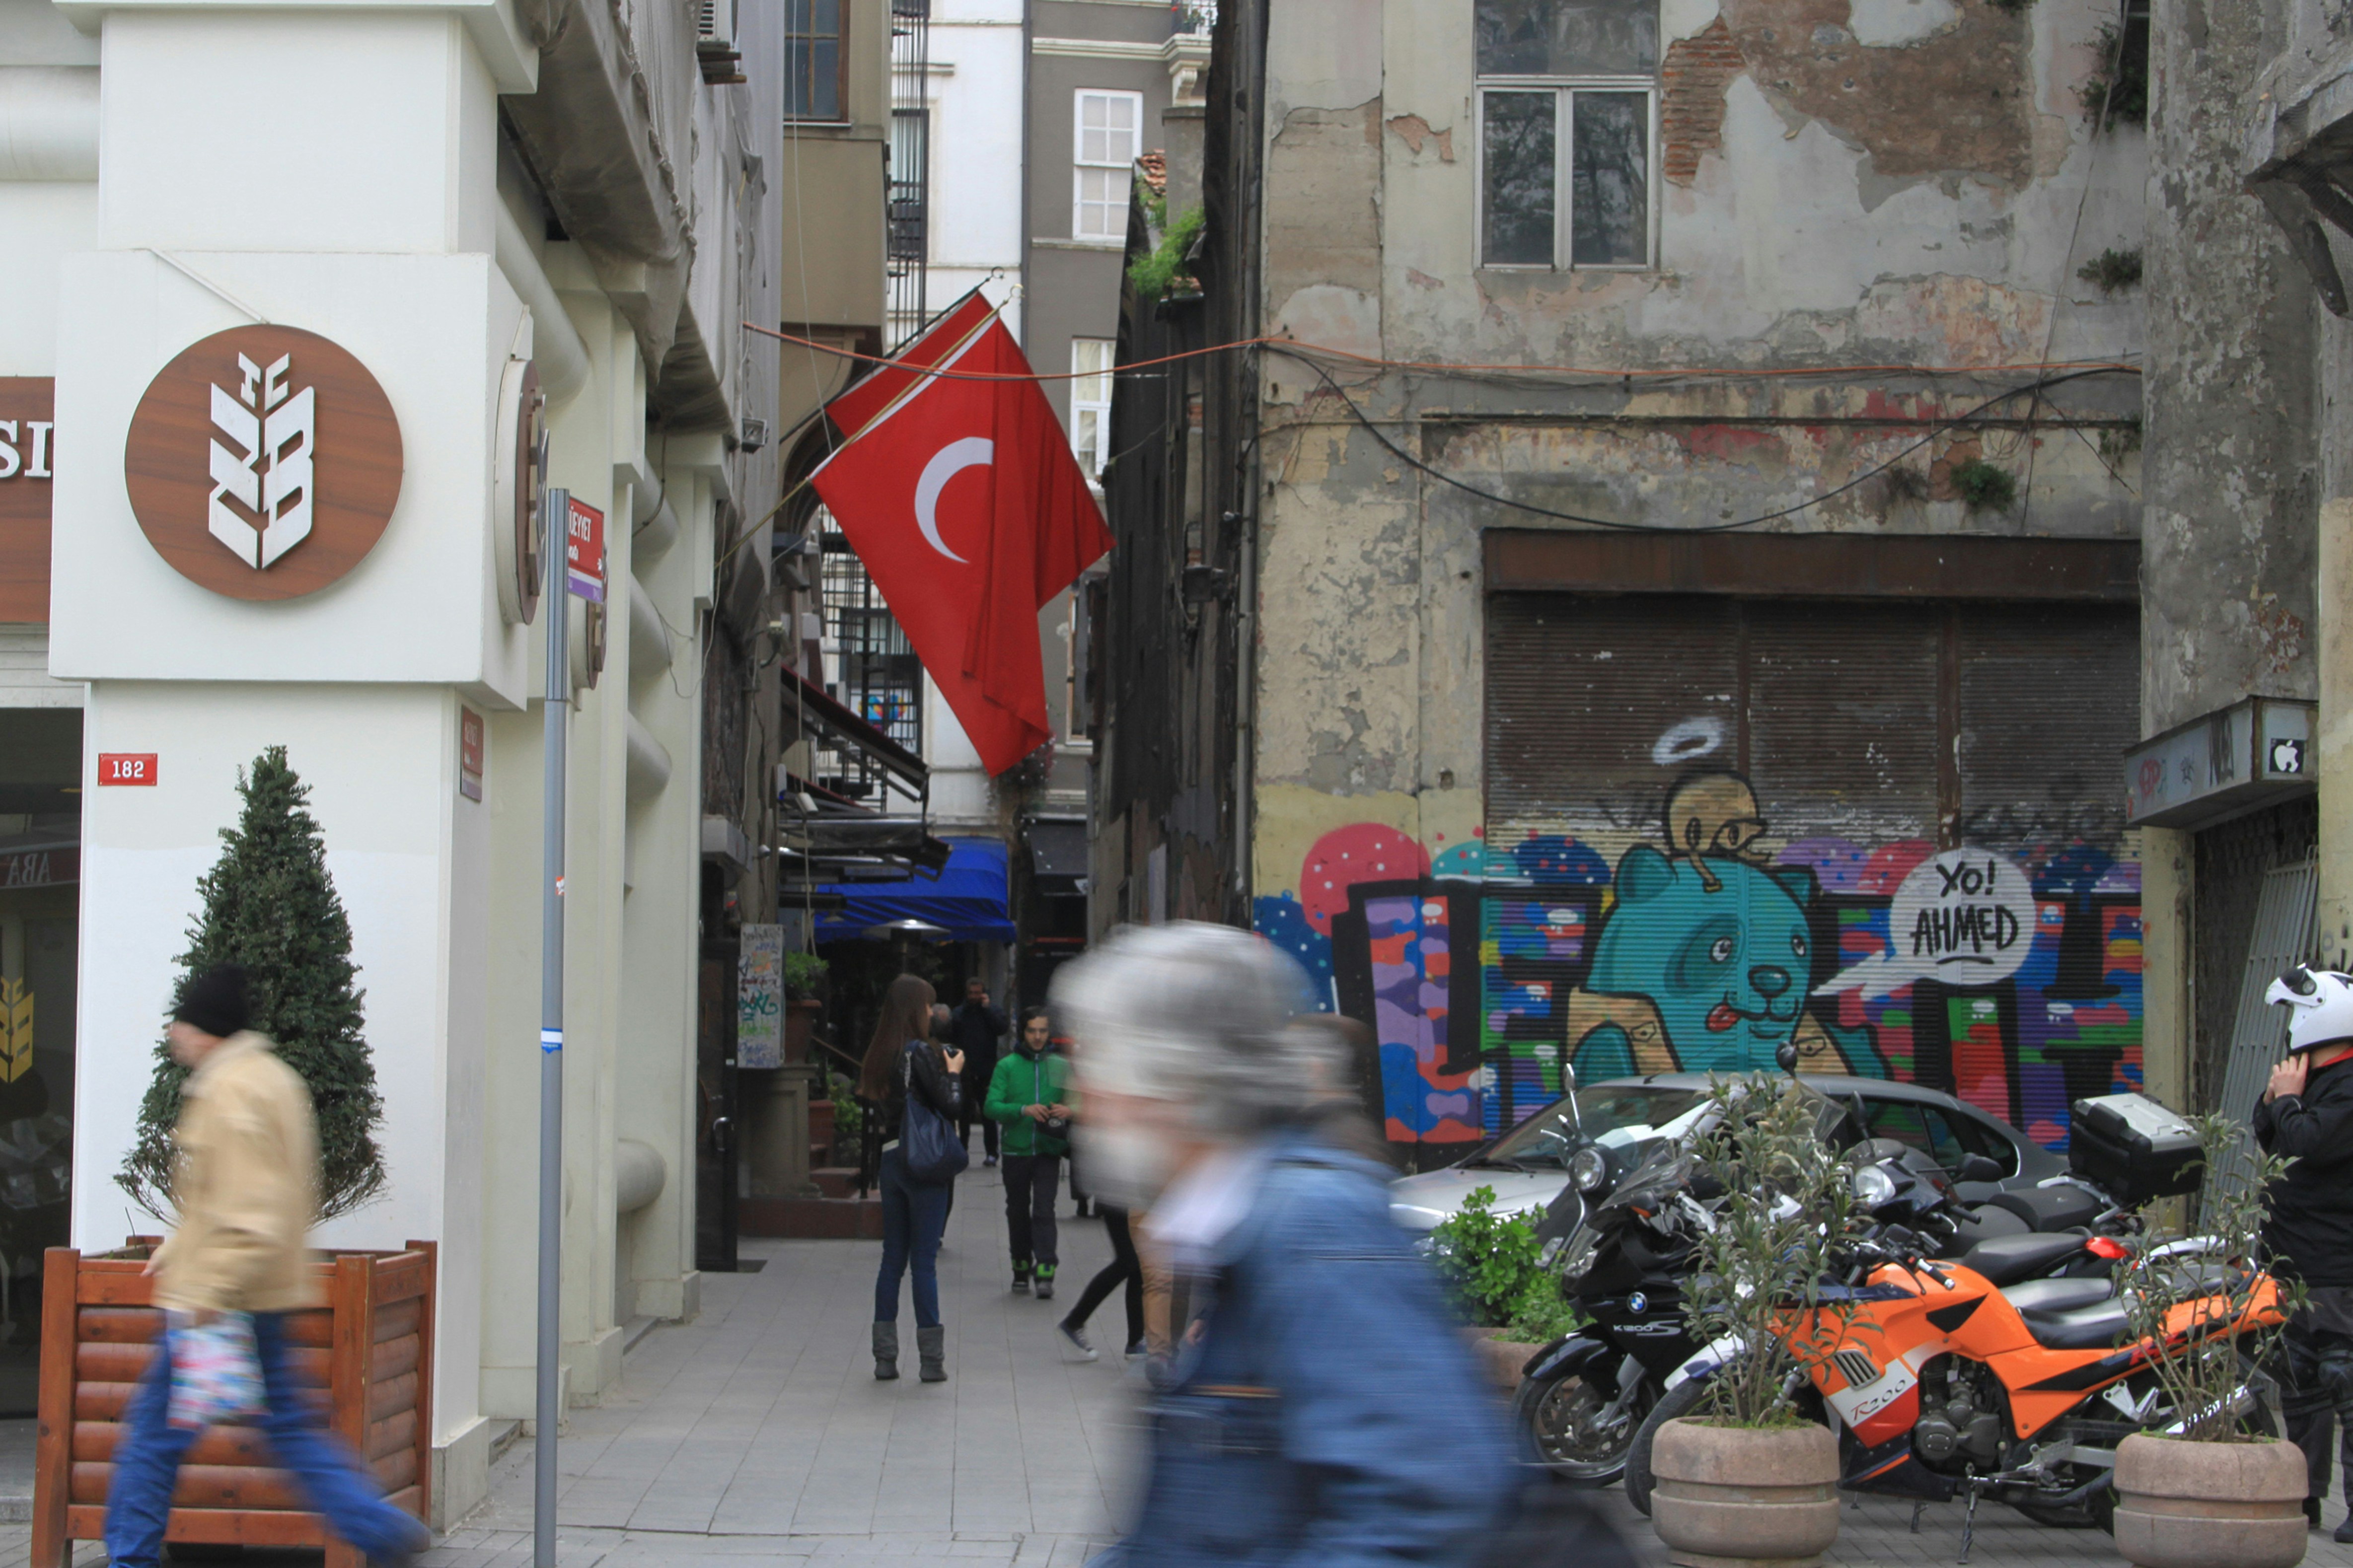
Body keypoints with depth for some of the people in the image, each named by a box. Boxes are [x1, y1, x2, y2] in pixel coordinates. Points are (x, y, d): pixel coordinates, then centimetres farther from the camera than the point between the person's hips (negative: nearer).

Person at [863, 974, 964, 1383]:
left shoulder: (881, 1055, 7)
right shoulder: (922, 1053, -14)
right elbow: (951, 1106, -15)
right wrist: (954, 1073, 4)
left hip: (890, 1160, 6)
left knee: (892, 1258, 12)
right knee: (924, 1260, -2)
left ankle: (885, 1356, 13)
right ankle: (931, 1360, 2)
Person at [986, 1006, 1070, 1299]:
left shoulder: (1062, 1067, 6)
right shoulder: (1007, 1067, 2)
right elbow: (992, 1107, -7)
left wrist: (1070, 1111, -15)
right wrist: (1024, 1110, -23)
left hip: (1049, 1151, -1)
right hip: (1016, 1151, 1)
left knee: (1044, 1211, -10)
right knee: (1018, 1212, 11)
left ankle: (1045, 1273, -14)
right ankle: (1021, 1269, 24)